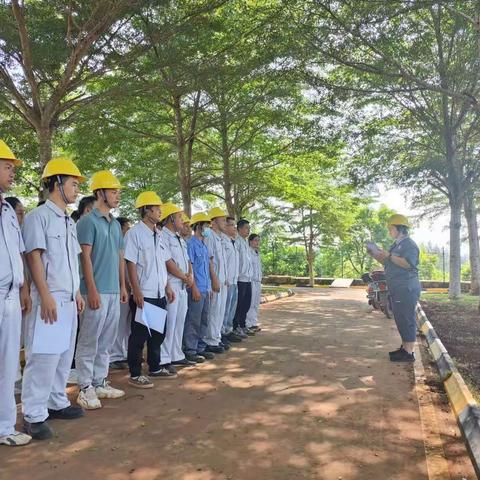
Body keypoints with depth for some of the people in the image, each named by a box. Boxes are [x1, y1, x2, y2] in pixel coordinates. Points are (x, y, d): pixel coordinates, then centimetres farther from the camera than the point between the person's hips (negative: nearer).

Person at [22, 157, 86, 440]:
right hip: (49, 299, -8)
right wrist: (46, 296, -19)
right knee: (43, 356, -5)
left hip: (69, 299, 9)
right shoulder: (39, 216, -8)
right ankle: (34, 415, 5)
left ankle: (57, 402, 27)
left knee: (64, 355, 14)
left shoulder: (69, 221, 17)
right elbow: (34, 256, -14)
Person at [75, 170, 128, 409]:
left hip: (114, 291, 8)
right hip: (97, 291, -8)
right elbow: (85, 257, -12)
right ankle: (86, 388, 8)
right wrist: (92, 290, -16)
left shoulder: (116, 224, 16)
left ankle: (100, 383, 23)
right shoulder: (88, 221, -7)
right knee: (89, 341, 0)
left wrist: (122, 286, 14)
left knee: (106, 341, 13)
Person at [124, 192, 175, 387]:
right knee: (140, 334, 1)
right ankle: (135, 374, 12)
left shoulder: (158, 235, 12)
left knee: (158, 332, 16)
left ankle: (155, 367, 30)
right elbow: (131, 264, -15)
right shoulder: (135, 233, -11)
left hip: (159, 294, 8)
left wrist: (167, 287, 13)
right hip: (143, 294, -8)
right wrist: (136, 291, -19)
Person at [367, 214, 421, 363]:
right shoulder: (396, 245, 20)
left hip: (406, 289, -10)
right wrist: (375, 254, 11)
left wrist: (389, 255, -22)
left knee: (406, 320, -8)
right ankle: (405, 348, 23)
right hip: (397, 290, 10)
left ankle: (409, 353, -4)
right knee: (401, 320, 15)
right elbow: (387, 262, 25)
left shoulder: (409, 244, -11)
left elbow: (408, 263, -25)